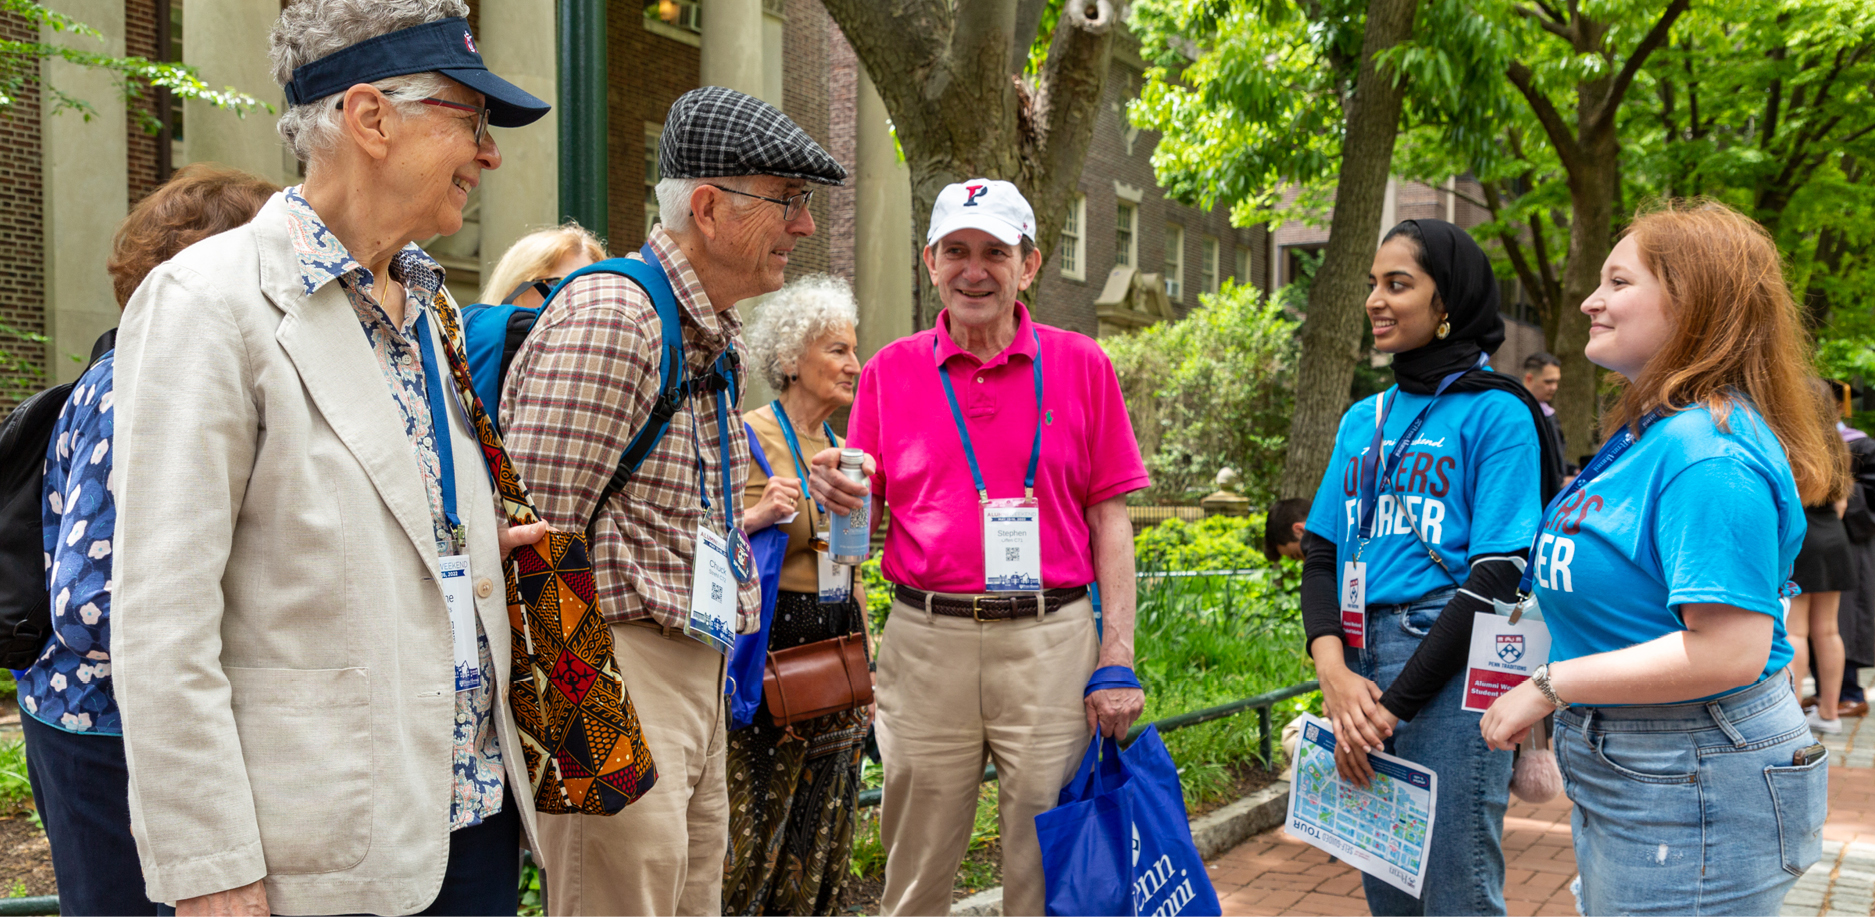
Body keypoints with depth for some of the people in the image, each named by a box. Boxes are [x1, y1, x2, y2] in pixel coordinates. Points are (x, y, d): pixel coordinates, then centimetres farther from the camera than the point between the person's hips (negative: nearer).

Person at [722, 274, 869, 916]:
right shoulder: (749, 437, -9)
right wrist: (757, 516, -27)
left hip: (836, 647, 7)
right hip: (771, 648, -7)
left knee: (823, 836, 12)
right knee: (756, 839, -2)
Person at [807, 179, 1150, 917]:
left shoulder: (1080, 365, 5)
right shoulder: (891, 370, 7)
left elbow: (1108, 518, 4)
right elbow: (865, 516, 11)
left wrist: (1117, 659, -2)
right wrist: (838, 495, -13)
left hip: (1051, 640, -1)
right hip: (925, 641, 1)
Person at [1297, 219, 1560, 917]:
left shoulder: (1497, 413, -5)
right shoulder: (1363, 420, 14)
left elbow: (1495, 577, -12)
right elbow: (1321, 554, 10)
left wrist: (1394, 704, -13)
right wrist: (1333, 671, -8)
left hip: (1449, 663, -6)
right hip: (1358, 657, 6)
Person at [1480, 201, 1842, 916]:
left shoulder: (1708, 451, -22)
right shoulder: (1647, 433, 10)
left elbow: (1729, 651, -28)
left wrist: (1550, 686, -23)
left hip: (1694, 789, -10)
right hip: (1620, 776, 10)